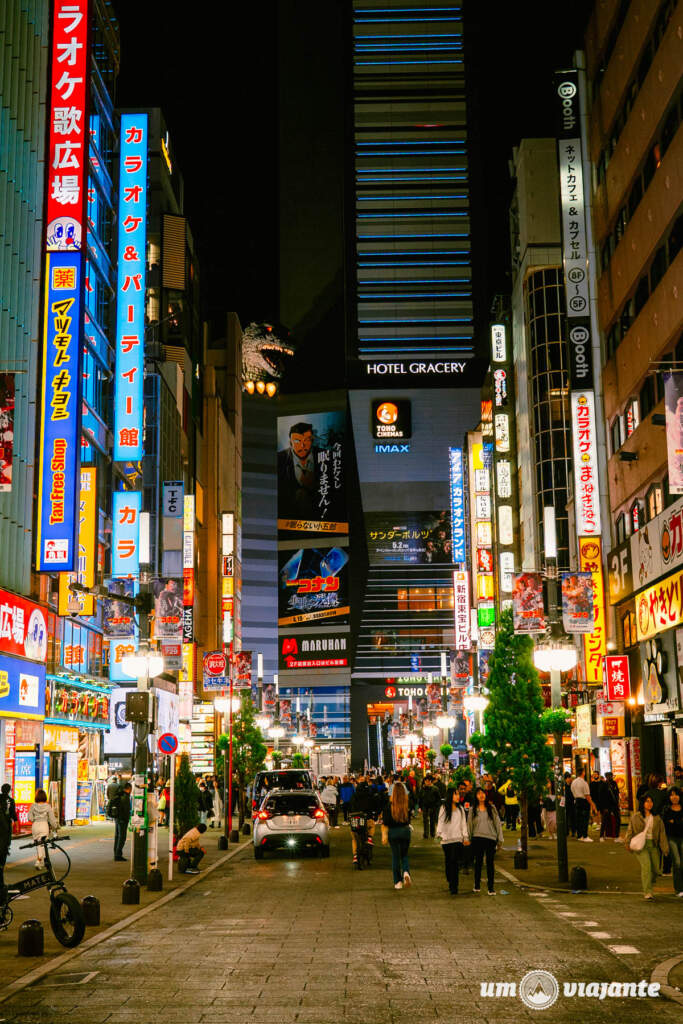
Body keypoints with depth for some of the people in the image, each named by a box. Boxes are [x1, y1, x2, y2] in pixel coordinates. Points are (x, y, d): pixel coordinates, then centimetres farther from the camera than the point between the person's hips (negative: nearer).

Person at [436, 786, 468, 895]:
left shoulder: (460, 809, 8)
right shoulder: (443, 808, 4)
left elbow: (463, 823, 10)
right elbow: (440, 822, 4)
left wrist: (465, 837, 4)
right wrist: (439, 833, -8)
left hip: (458, 839, 0)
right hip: (446, 839, 1)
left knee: (455, 863, -11)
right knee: (448, 862, 7)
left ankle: (453, 887, -11)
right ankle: (450, 882, 26)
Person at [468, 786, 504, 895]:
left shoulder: (492, 808, 6)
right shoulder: (473, 810, 6)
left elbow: (497, 823, 6)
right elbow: (470, 825, 9)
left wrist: (500, 839, 2)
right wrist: (468, 839, 4)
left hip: (491, 838, 0)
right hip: (477, 838, 1)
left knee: (490, 863, -1)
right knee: (478, 862, 7)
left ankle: (490, 887, 3)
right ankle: (477, 886, 18)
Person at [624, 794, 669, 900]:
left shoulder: (657, 817, 9)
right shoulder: (635, 816, 3)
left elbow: (662, 833, 8)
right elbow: (630, 830, 7)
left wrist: (664, 847, 2)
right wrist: (628, 842, -4)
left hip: (653, 845, 3)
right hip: (641, 844, -3)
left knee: (655, 869, 0)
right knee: (646, 866, -19)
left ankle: (649, 887, 28)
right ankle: (647, 892, -20)